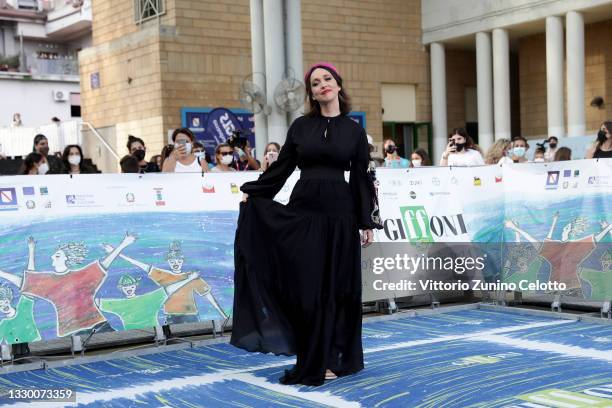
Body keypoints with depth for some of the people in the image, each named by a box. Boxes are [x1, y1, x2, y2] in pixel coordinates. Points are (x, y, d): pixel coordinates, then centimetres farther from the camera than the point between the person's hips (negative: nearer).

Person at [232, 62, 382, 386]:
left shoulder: (354, 130, 4)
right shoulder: (300, 126, 6)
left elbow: (361, 178, 2)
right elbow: (282, 166, 10)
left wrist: (368, 222, -1)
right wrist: (252, 191, 3)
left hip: (339, 214, -1)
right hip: (302, 211, 1)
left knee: (336, 287, 4)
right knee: (306, 288, 2)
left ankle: (332, 359, 16)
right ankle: (312, 360, 12)